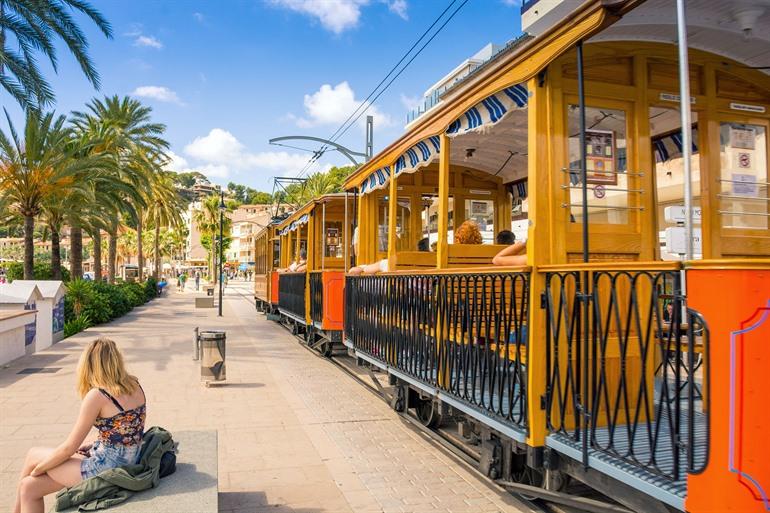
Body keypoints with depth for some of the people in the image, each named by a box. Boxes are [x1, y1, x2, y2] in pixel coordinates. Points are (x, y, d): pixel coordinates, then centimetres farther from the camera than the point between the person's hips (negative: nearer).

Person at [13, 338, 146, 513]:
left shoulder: (97, 395, -18)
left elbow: (69, 448, -10)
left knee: (33, 454, 15)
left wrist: (37, 469, 6)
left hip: (106, 469, -7)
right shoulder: (135, 386, 3)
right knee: (29, 487, 18)